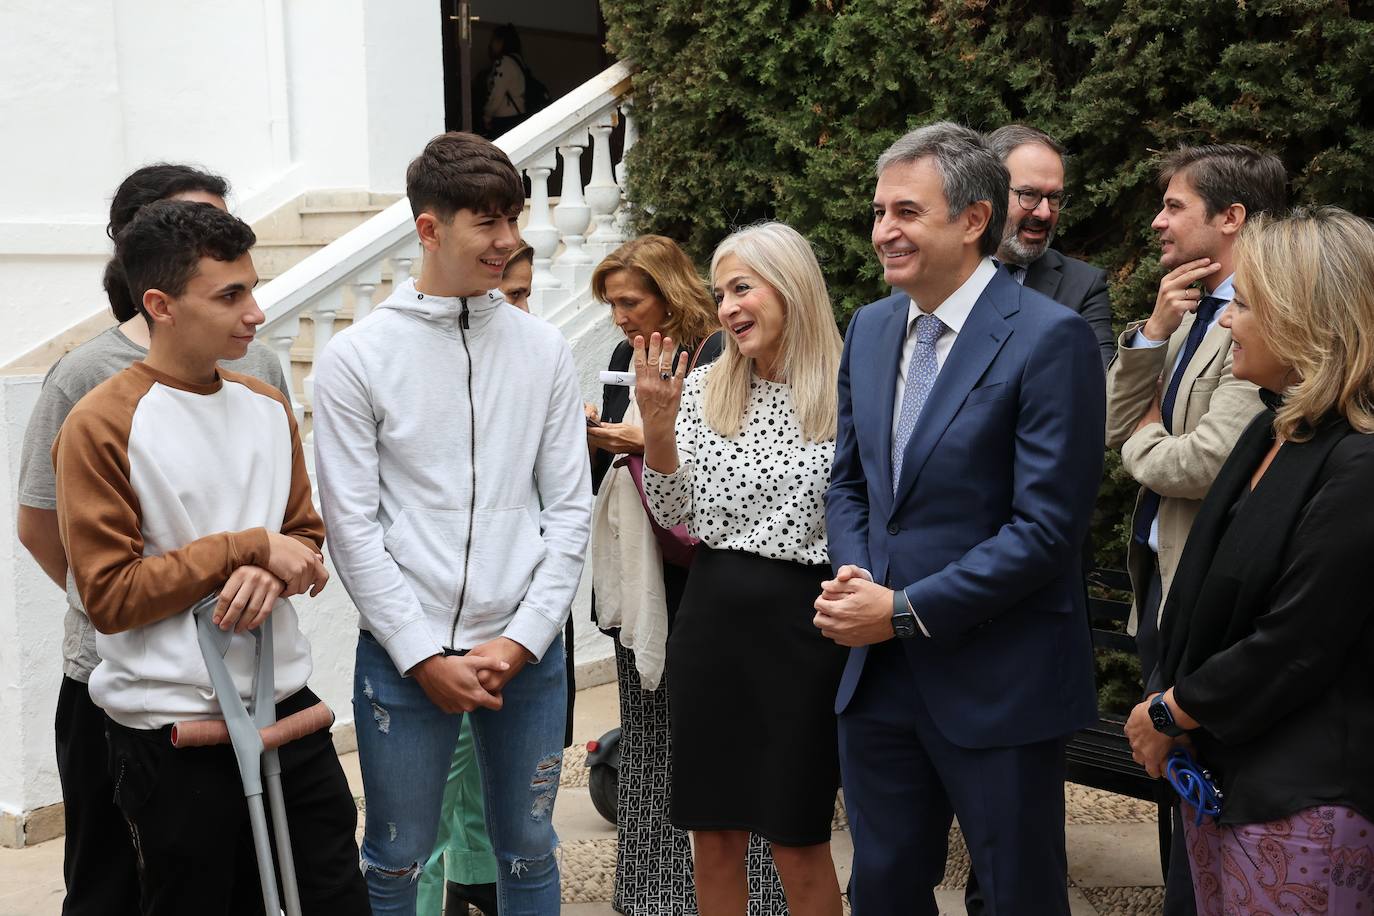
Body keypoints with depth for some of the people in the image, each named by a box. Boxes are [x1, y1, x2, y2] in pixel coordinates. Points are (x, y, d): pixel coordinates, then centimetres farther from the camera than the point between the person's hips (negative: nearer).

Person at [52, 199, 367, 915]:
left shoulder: (267, 407, 7)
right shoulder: (101, 426, -11)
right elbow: (110, 595, -13)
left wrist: (272, 574, -10)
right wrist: (249, 547, -17)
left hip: (286, 707, 6)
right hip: (173, 731, -5)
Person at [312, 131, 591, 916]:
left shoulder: (544, 348, 3)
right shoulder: (359, 357, -4)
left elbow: (571, 506, 3)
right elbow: (352, 526, -5)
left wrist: (523, 639, -6)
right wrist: (424, 657, -9)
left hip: (528, 652, 3)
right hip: (404, 654, -2)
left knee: (529, 851, 14)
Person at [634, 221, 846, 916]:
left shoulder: (847, 396, -7)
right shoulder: (702, 389, 5)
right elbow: (676, 517, 2)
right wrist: (657, 428, -11)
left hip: (802, 624, -4)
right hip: (711, 618, 4)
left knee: (798, 840, 7)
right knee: (713, 834, 12)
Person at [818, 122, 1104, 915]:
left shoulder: (1050, 338, -14)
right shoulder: (870, 329, 8)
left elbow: (1048, 525, -18)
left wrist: (906, 610, -17)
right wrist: (852, 576, -4)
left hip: (997, 685, -6)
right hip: (880, 673, 6)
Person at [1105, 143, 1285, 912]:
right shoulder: (1193, 316, 11)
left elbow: (1209, 461, -27)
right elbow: (1115, 427, 8)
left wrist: (1143, 442, -6)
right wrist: (1153, 330, -5)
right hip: (1161, 575, 9)